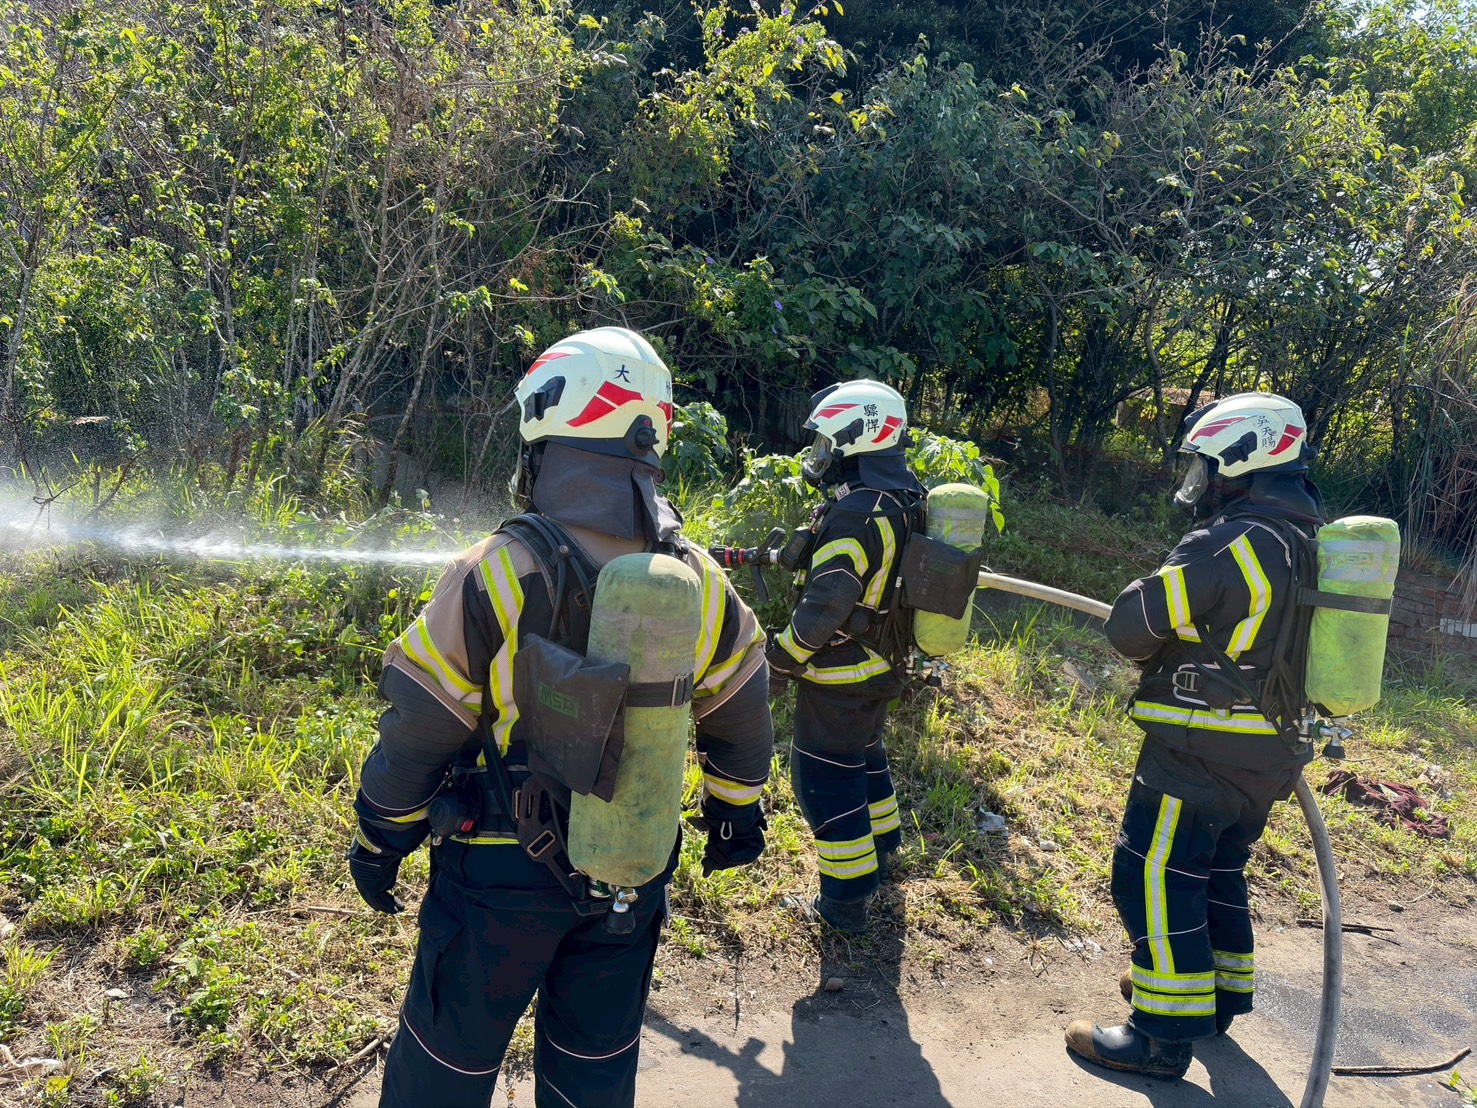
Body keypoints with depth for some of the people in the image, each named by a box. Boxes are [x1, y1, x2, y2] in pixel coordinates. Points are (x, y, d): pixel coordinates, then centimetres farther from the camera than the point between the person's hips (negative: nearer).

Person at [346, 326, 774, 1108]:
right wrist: (736, 818, 20)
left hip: (502, 874, -3)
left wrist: (378, 843, 3)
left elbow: (417, 730, -14)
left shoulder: (492, 576, -22)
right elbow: (741, 721, 3)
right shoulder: (700, 583, -9)